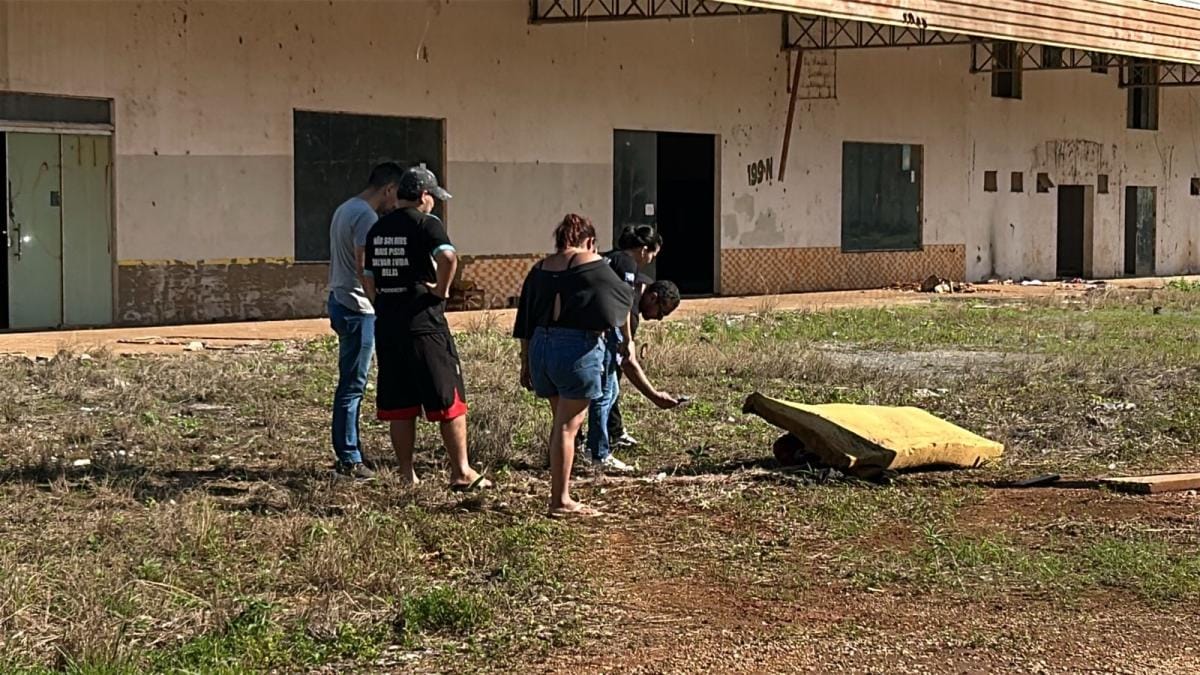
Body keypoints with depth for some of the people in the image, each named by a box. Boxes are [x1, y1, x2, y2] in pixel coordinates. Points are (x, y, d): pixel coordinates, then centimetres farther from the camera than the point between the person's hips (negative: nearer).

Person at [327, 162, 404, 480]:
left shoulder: (345, 209, 16)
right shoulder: (366, 216, -16)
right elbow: (365, 269, -22)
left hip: (340, 300, 10)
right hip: (357, 308, -10)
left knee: (351, 384, 14)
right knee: (352, 385, -5)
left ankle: (348, 454, 19)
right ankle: (349, 460, -1)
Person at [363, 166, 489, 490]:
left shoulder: (378, 229, 13)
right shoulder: (426, 223, -8)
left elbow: (370, 281, 16)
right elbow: (448, 257, -26)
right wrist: (441, 290, -12)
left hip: (386, 326, 6)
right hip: (424, 324, -6)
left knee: (398, 404, 10)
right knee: (449, 400, 1)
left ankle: (407, 475, 14)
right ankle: (461, 472, 1)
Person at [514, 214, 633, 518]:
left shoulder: (540, 269, 12)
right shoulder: (593, 265, -4)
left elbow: (525, 322, 12)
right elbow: (623, 295, 11)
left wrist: (526, 363, 18)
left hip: (540, 347, 6)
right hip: (577, 348, -6)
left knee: (560, 420, 18)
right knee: (568, 425, -2)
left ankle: (560, 492, 22)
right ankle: (560, 501, -1)